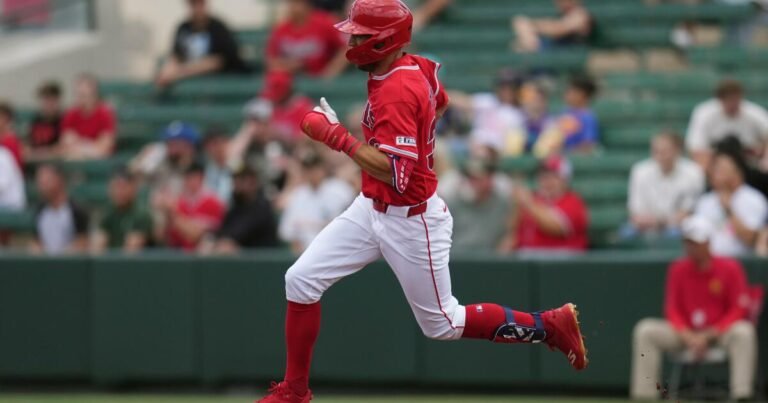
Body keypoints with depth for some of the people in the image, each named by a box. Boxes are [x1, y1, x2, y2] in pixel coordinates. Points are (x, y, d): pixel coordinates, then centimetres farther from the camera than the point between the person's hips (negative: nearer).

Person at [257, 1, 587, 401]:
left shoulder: (397, 91, -27)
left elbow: (395, 173, -33)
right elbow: (440, 102, 24)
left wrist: (337, 137, -31)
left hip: (410, 222, -9)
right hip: (372, 208, 9)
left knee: (442, 324, 5)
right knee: (301, 280, 1)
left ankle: (549, 325, 18)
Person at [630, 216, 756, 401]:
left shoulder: (730, 269, -7)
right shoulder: (678, 269, 2)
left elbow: (738, 310, -9)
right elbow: (672, 309, 3)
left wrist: (709, 335, -18)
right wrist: (687, 336, -16)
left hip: (719, 332, -3)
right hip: (685, 332, 3)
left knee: (744, 332, -34)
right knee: (645, 331, -17)